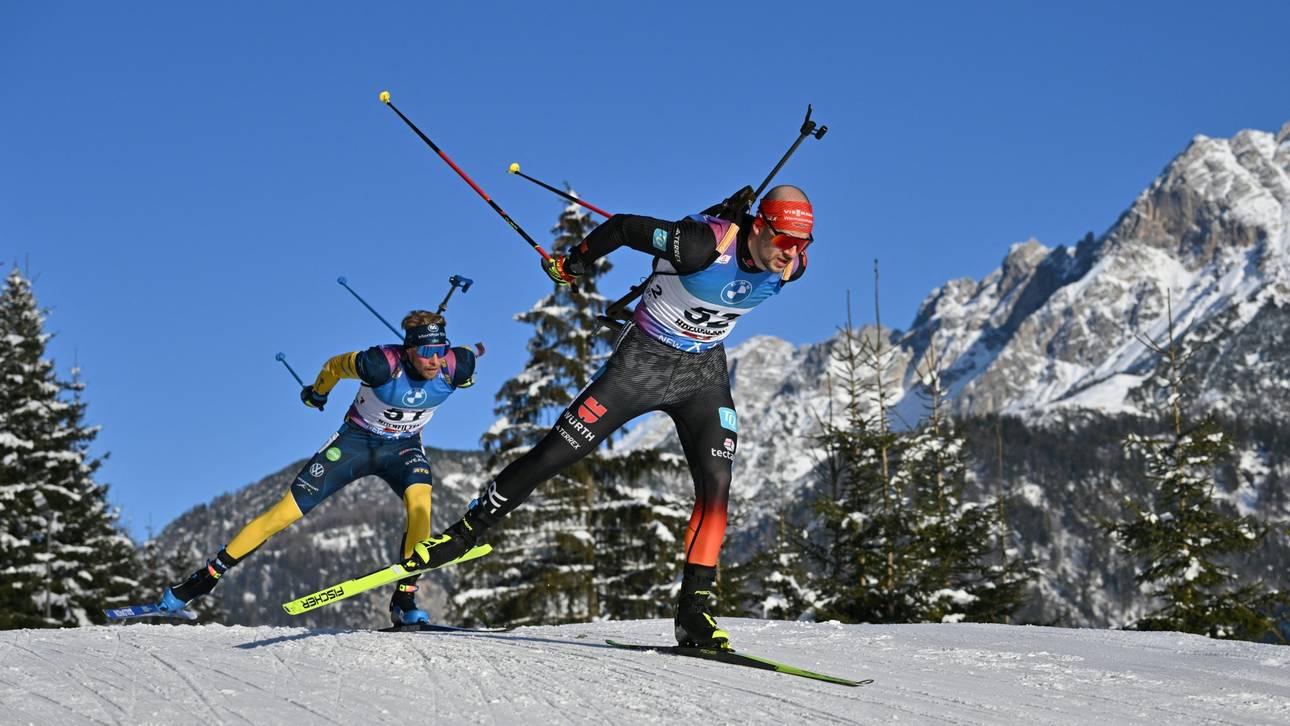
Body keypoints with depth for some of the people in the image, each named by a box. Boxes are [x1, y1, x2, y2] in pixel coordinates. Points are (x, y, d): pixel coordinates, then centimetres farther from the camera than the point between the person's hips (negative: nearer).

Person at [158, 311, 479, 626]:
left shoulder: (455, 367, -25)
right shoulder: (382, 364, -32)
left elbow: (472, 352, 1)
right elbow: (334, 365, -11)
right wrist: (318, 391, 9)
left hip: (403, 447, 2)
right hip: (355, 440, -2)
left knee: (419, 500, -32)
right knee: (287, 511, -7)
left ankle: (404, 599, -23)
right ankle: (207, 577, 6)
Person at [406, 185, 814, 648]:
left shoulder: (791, 267, -13)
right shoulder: (704, 244, -30)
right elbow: (623, 227, -16)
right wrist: (572, 265, -2)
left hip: (705, 374, 4)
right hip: (643, 360, -4)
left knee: (716, 485, -12)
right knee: (554, 454, -3)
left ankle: (694, 609, -7)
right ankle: (466, 532, 12)